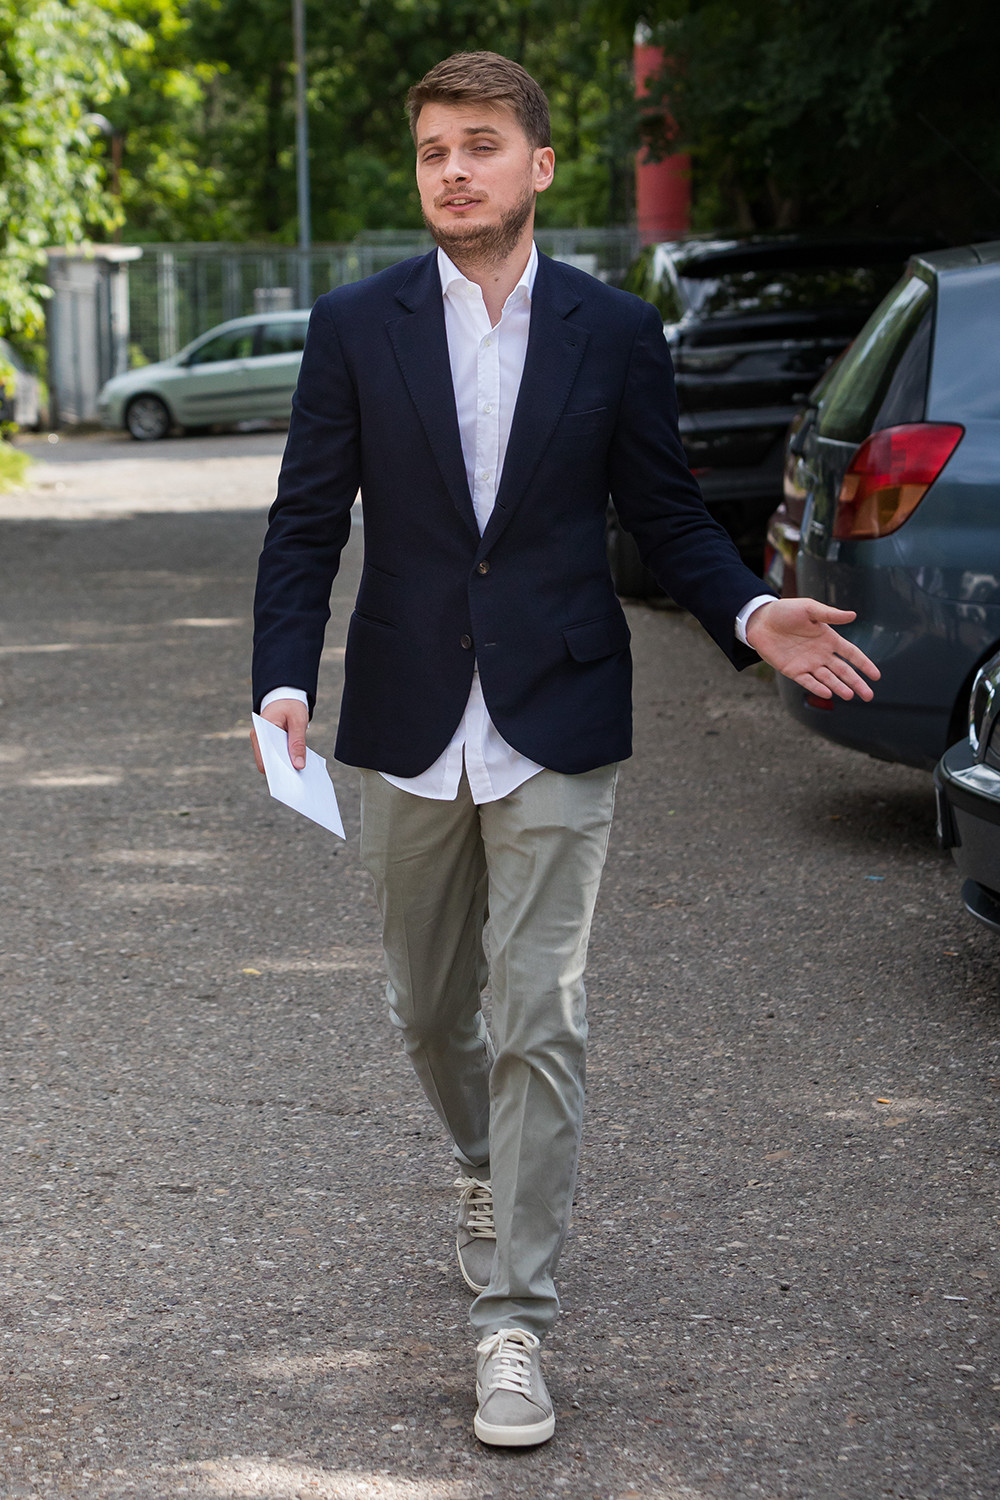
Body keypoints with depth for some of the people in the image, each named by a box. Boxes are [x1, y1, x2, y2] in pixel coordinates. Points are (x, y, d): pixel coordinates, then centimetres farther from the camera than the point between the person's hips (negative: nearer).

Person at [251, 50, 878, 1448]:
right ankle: (486, 1164, 48)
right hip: (409, 728, 2)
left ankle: (515, 1318, 0)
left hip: (555, 725, -2)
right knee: (429, 1005, 16)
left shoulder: (614, 331, 1)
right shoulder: (356, 327, 1)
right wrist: (285, 680, -13)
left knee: (543, 1016, -7)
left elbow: (666, 511, 7)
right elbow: (307, 524, 1)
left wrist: (749, 614, -12)